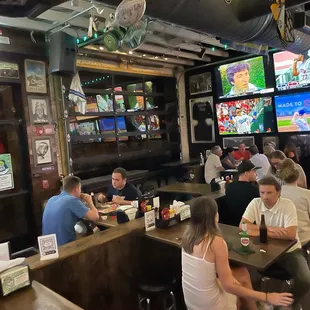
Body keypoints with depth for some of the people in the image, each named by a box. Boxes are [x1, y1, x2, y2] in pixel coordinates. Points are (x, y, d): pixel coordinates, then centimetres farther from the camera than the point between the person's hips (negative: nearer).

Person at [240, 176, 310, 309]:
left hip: (289, 251, -2)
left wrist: (260, 232, -27)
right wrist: (268, 228, -24)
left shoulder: (288, 205, -17)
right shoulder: (255, 203, -9)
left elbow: (290, 234, -28)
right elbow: (243, 226, -16)